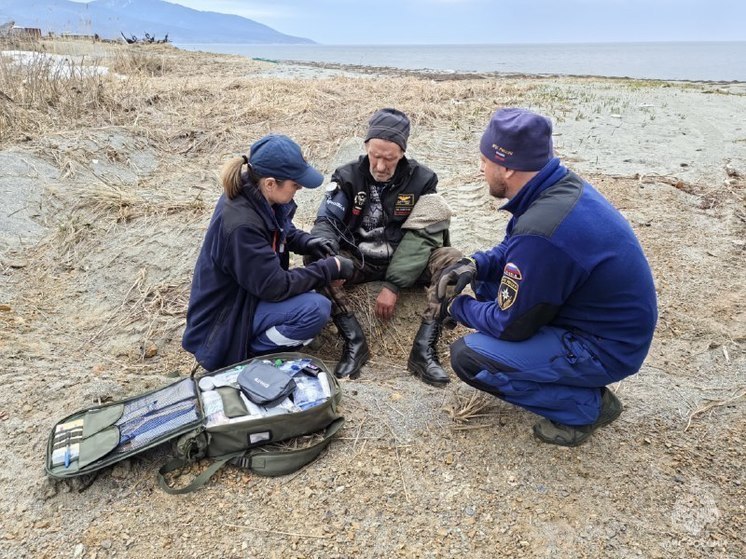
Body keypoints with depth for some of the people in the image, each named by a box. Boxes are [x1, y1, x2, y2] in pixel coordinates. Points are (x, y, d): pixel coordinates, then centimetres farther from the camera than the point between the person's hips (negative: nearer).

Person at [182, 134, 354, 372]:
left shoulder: (255, 196, -8)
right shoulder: (241, 224, -33)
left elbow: (281, 230, 14)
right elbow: (276, 287, -27)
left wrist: (306, 241, -5)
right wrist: (331, 268, -19)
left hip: (250, 291, 9)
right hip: (224, 320, -9)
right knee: (316, 309, -25)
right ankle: (250, 354, -7)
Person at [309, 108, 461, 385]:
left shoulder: (422, 180, -5)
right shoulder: (348, 177, -2)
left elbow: (419, 237, -13)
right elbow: (326, 222, -9)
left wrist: (393, 286, -23)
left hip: (406, 264, 0)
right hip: (358, 261, 1)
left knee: (452, 259, -27)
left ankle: (424, 347, -32)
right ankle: (354, 340, -30)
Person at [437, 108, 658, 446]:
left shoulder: (540, 232, -33)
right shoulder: (562, 185, -4)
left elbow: (509, 325, -21)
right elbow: (513, 248, 14)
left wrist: (458, 308, -4)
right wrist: (474, 265, -3)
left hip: (605, 349, -9)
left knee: (467, 357, -14)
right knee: (486, 277, 11)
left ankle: (587, 405, 0)